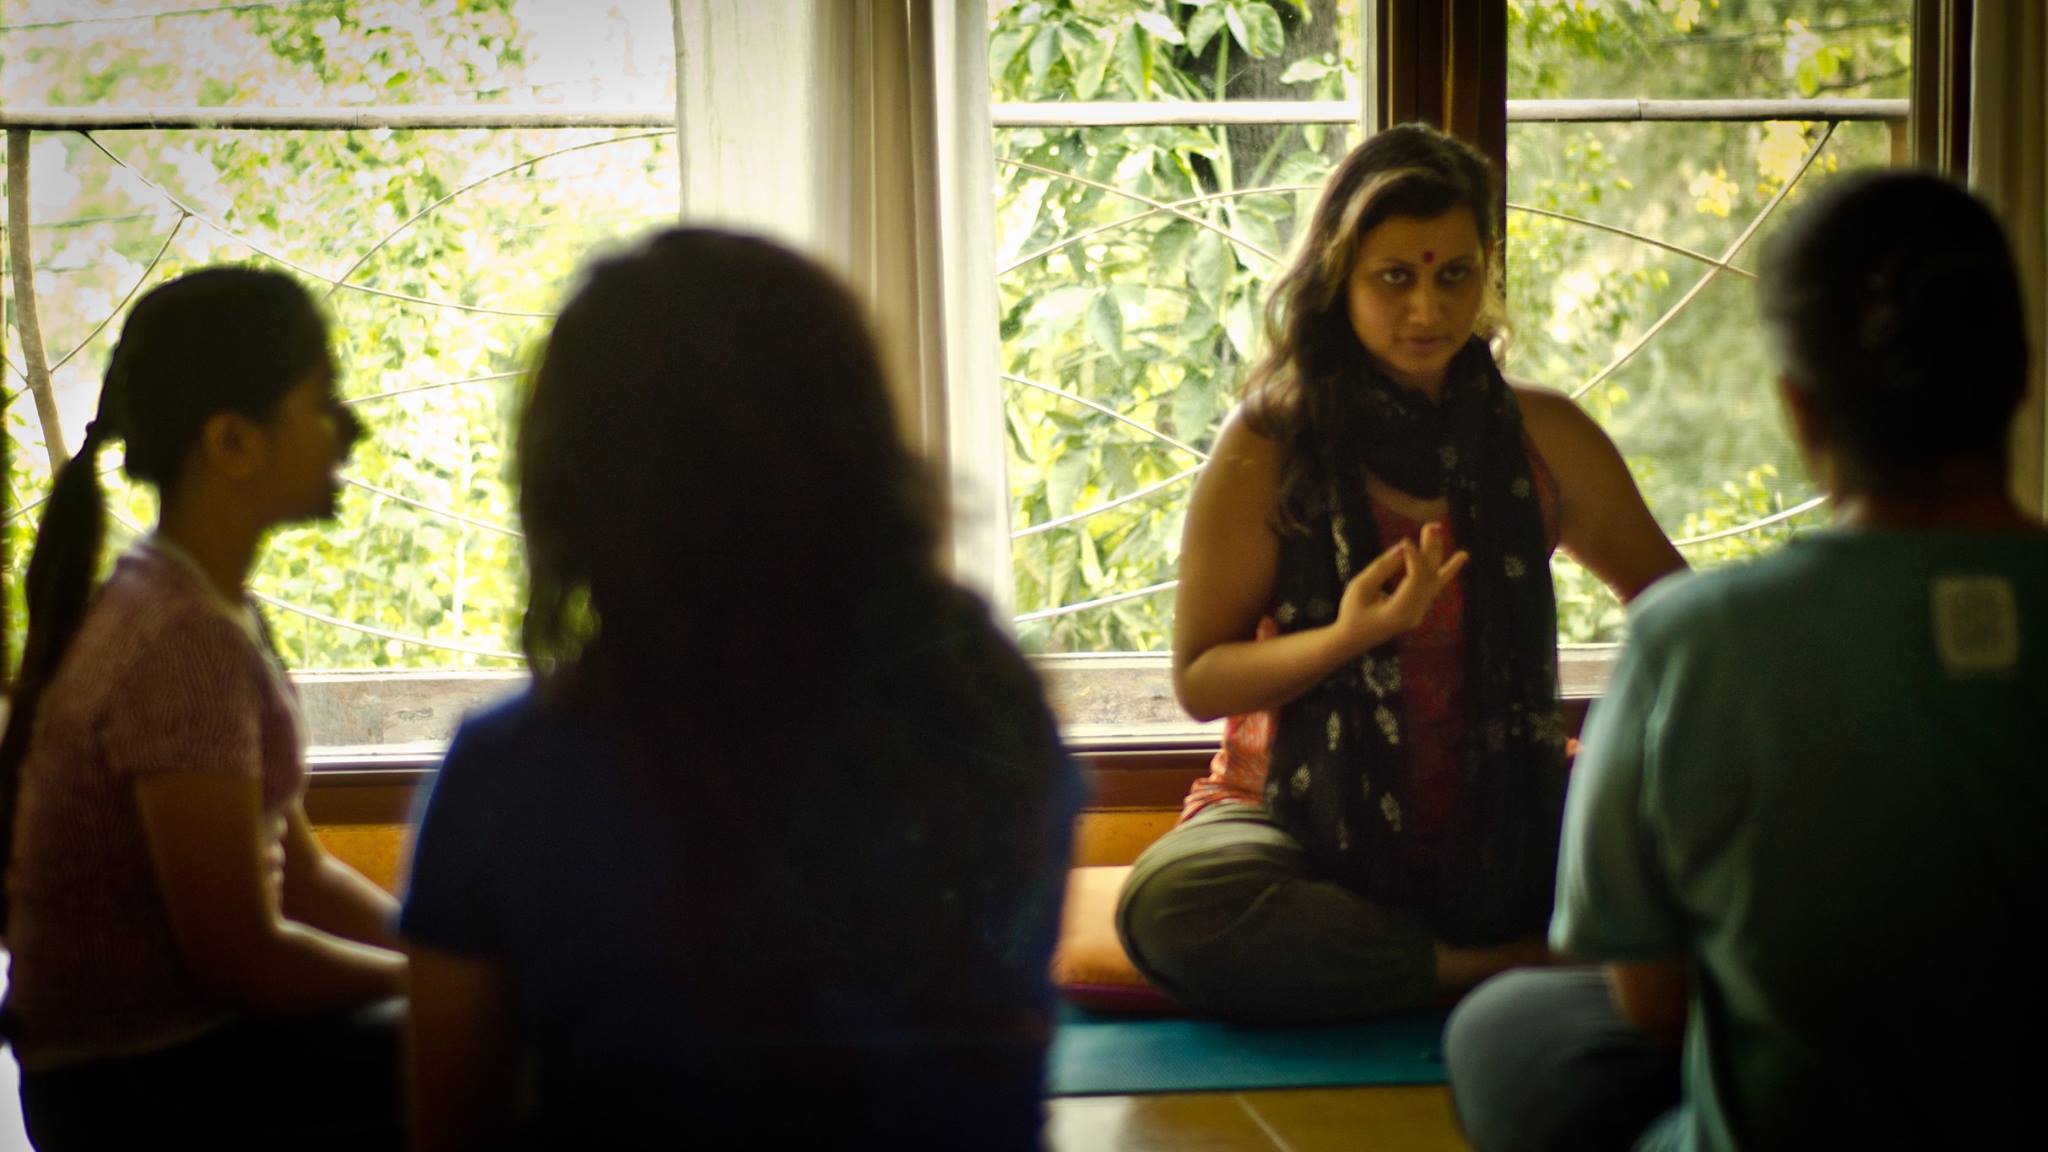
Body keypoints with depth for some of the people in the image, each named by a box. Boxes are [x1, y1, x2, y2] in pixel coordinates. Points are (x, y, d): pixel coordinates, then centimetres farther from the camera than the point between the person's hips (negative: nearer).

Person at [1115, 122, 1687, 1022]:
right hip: (1311, 834, -1)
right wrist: (1347, 638, -21)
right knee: (1169, 900, -35)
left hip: (1503, 829, 2)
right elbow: (1197, 678, -4)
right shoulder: (1268, 448, -6)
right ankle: (1493, 969, -24)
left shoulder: (1542, 436, 3)